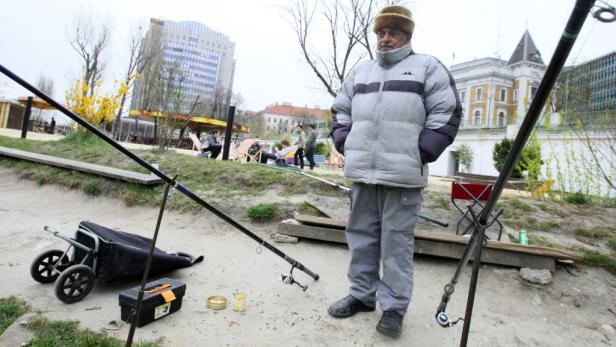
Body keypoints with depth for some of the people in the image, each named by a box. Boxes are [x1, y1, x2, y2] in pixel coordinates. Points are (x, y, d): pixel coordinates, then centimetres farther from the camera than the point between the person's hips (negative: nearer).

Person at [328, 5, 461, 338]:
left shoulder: (427, 67, 7)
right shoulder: (360, 70, 20)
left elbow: (446, 114, 0)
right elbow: (341, 111, 21)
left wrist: (421, 155, -9)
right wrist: (345, 145, 7)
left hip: (402, 174, -4)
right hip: (362, 172, 5)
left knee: (397, 242, 0)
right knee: (361, 235, 11)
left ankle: (394, 306, 15)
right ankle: (361, 294, 26)